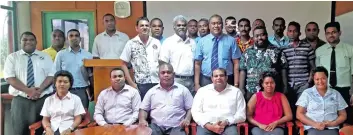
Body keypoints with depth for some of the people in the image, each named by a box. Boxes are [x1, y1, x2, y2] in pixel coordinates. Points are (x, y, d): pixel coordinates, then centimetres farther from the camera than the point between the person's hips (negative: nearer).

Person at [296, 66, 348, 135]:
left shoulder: (336, 94, 15)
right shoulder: (307, 93, 8)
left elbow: (343, 115, 17)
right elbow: (299, 114, 4)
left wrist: (333, 123, -3)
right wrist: (314, 124, -10)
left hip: (331, 129, 2)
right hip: (313, 129, -2)